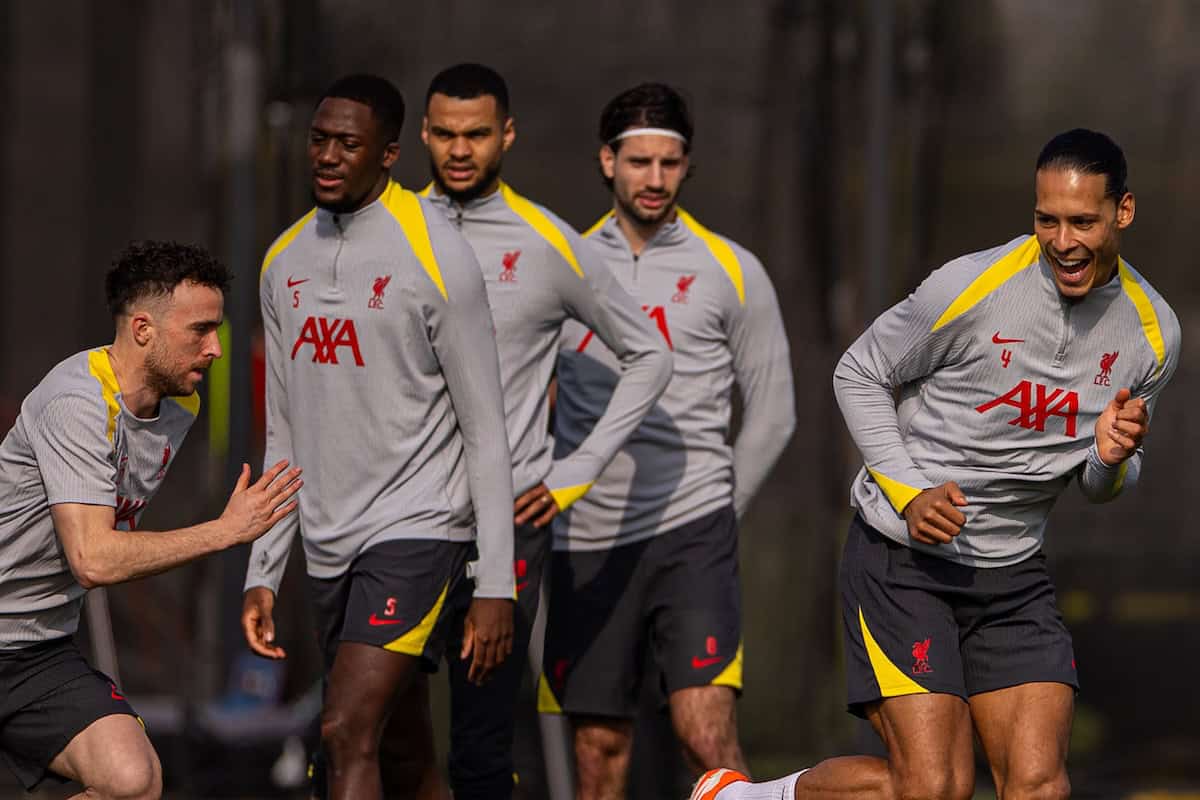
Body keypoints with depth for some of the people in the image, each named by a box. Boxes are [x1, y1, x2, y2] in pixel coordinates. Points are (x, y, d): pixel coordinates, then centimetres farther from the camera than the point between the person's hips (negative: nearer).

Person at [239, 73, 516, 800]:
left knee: (347, 734, -19)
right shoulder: (286, 263, 11)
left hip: (419, 530, -7)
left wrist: (496, 585, -12)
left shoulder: (435, 256, -10)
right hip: (330, 547, 7)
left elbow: (485, 432, -9)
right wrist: (264, 573, 13)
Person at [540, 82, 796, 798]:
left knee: (707, 735, -16)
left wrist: (715, 513, 5)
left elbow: (772, 412, 7)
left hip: (690, 535, -3)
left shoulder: (730, 271, 3)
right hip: (586, 543, 3)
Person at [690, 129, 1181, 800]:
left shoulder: (1153, 333, 0)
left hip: (1014, 570, 5)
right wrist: (909, 494, -12)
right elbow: (859, 375, -1)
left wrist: (1113, 458, -12)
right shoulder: (972, 286, -14)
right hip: (902, 555, -5)